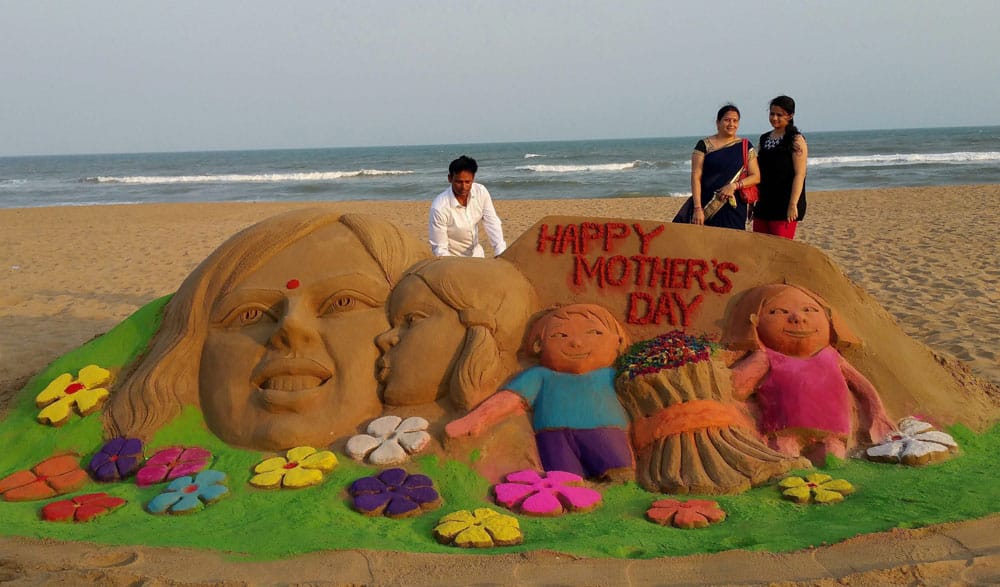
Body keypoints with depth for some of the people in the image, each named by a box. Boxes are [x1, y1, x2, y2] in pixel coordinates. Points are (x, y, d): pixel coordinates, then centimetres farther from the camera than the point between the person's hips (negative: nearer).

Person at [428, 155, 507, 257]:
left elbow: (492, 224, -10)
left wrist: (501, 254, -21)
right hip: (452, 259, -5)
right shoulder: (439, 207, -26)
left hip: (476, 254, 5)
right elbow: (440, 248, -20)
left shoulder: (481, 192, -13)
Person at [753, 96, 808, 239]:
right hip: (763, 204, 7)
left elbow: (800, 174, -13)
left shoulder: (796, 140, -6)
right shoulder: (764, 139, 14)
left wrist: (793, 204, -20)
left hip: (784, 206, -7)